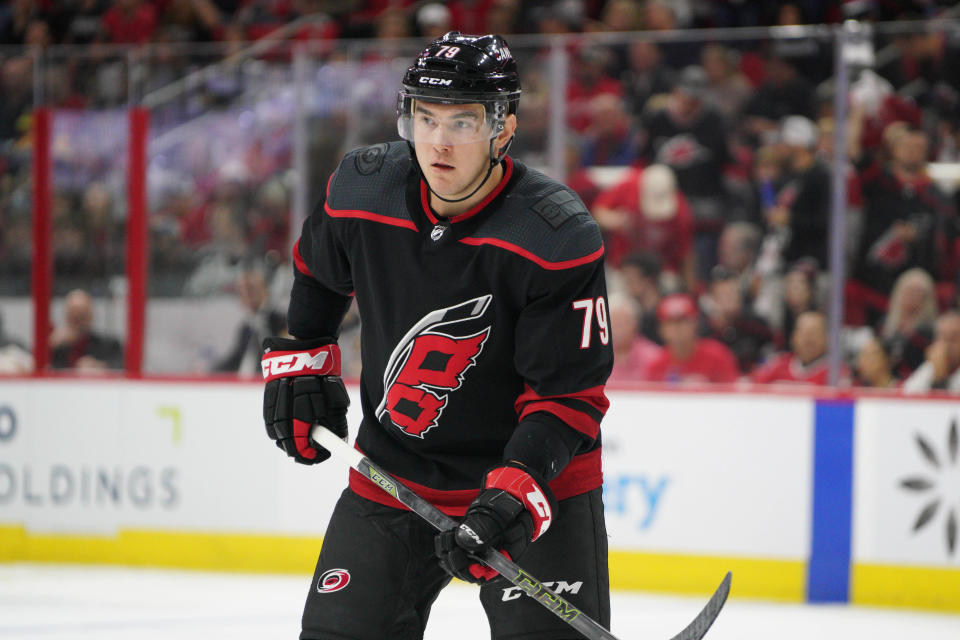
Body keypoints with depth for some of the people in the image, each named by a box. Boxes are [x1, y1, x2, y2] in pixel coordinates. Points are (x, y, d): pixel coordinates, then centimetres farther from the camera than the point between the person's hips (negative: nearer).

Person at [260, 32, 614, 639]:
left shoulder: (559, 238, -23)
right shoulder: (362, 189, -9)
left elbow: (571, 394, -20)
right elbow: (317, 270, 16)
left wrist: (514, 492, -31)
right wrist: (300, 360, 17)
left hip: (538, 479, -4)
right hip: (392, 472, 4)